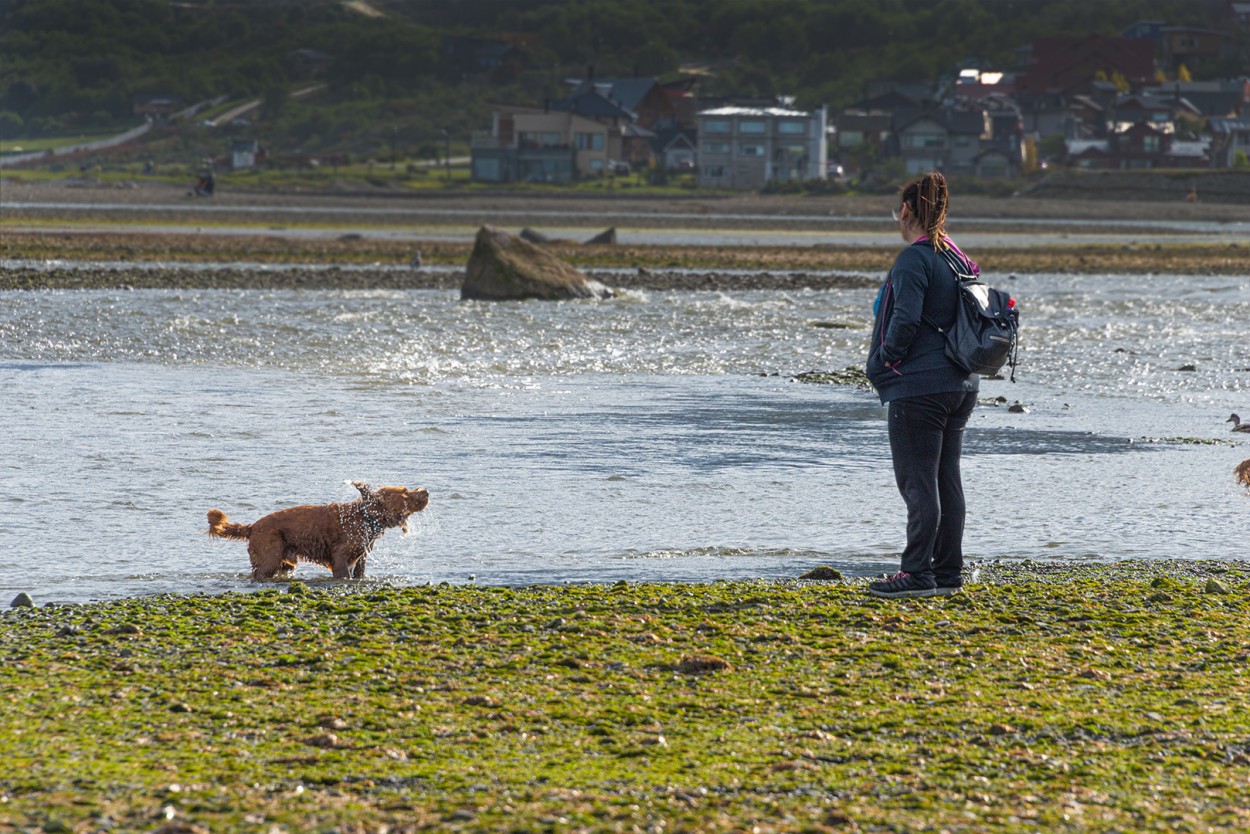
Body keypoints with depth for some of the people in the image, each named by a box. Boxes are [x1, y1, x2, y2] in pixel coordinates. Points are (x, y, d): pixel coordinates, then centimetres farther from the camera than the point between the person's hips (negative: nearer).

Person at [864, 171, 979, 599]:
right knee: (947, 479, 11)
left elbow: (906, 319, -23)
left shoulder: (915, 259, -14)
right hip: (960, 384, 9)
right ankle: (948, 572, 15)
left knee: (918, 482, -6)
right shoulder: (956, 258, 12)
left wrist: (886, 359, -7)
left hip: (918, 386, -9)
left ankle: (918, 574, -6)